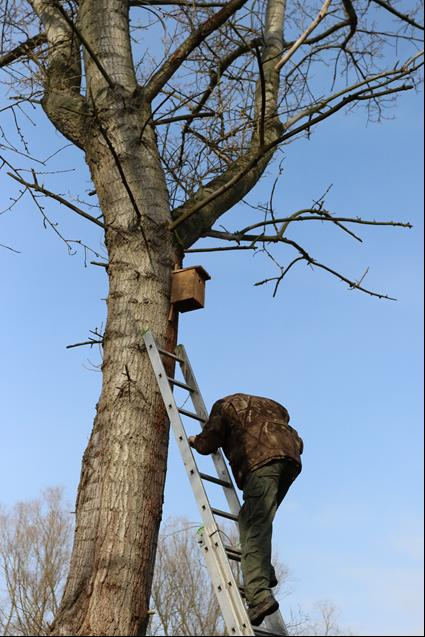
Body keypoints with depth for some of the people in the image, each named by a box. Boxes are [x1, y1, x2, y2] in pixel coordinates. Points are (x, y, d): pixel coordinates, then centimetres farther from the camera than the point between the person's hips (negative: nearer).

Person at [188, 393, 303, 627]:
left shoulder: (224, 405, 23)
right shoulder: (267, 405, 39)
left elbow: (207, 444, 14)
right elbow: (298, 443, 29)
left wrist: (194, 441, 36)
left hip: (262, 459, -6)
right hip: (291, 459, 7)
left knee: (254, 526, -16)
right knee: (250, 519, 19)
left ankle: (259, 595, -30)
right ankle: (264, 573, 4)